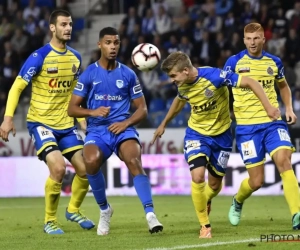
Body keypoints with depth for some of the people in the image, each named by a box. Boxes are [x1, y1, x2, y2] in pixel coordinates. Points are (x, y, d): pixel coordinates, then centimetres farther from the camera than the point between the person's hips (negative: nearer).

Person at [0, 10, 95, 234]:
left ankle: (73, 210, 28)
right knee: (58, 167, -22)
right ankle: (50, 221, -3)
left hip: (66, 124, 6)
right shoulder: (39, 57, -13)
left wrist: (82, 119, 15)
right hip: (41, 123, -6)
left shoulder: (75, 58, 6)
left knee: (85, 169, 0)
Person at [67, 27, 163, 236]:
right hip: (97, 130, 0)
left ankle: (150, 214, -33)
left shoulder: (128, 74, 9)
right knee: (91, 161, -31)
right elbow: (72, 108, 6)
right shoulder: (89, 74, 6)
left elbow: (142, 109, 11)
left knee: (134, 161, -31)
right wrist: (92, 112, -13)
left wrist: (125, 123, -8)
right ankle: (104, 210, -6)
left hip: (123, 128, 0)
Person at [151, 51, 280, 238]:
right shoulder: (183, 86, -11)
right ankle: (205, 226, -5)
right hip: (196, 134, 2)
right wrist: (164, 124, 26)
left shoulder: (214, 76, -28)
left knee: (215, 184, 11)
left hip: (221, 135, -2)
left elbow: (250, 82, -25)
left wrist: (268, 107, -35)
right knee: (198, 176, -21)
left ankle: (205, 201, 50)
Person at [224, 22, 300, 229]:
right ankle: (238, 202, 34)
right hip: (247, 126, -2)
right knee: (257, 181, -1)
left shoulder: (274, 62, 7)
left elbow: (283, 86, 25)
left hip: (273, 122, 2)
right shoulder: (234, 62, -1)